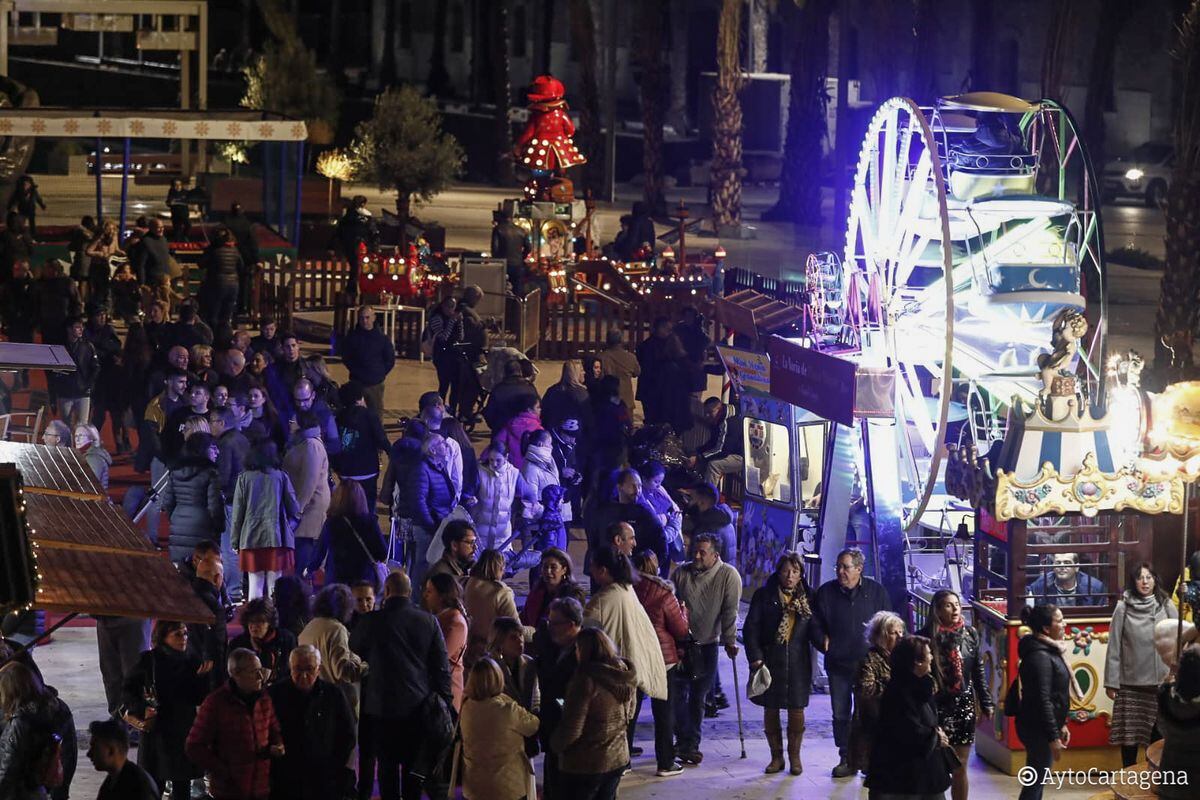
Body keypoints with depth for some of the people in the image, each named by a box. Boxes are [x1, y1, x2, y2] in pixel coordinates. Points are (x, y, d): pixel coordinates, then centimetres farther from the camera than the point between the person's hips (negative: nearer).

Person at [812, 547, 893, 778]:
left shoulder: (877, 592, 1)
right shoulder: (826, 592, 5)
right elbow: (816, 624, 13)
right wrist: (823, 641, -2)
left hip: (868, 664, -2)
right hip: (838, 663, 2)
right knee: (841, 714, 6)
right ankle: (845, 759, 15)